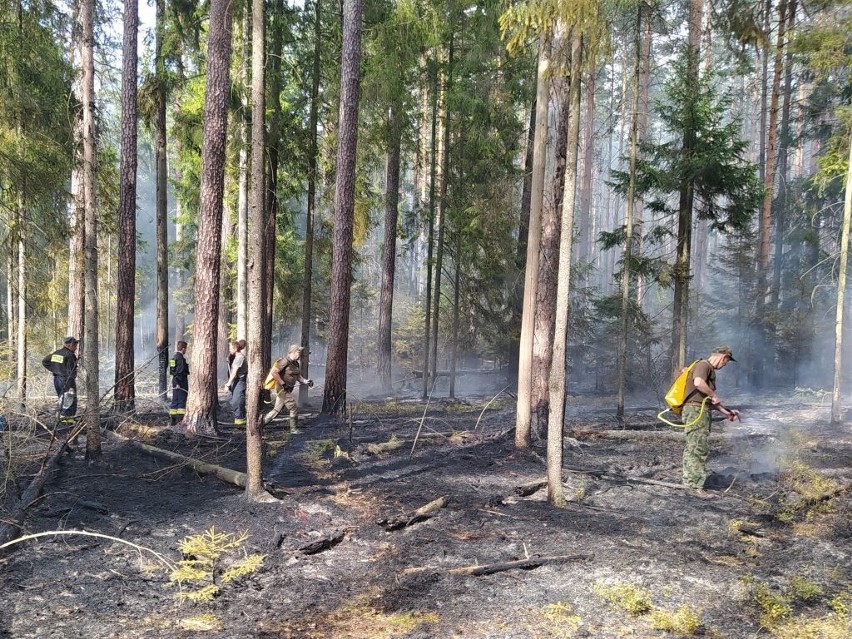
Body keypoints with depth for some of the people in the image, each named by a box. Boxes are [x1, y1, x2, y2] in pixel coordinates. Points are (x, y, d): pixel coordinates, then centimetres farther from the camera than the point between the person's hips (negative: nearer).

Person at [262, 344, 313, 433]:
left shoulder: (296, 364, 11)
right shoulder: (285, 361, -17)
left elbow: (298, 376, 20)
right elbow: (273, 372, -22)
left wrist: (306, 381, 2)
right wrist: (283, 384, -22)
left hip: (287, 390, 9)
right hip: (282, 389, -9)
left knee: (276, 410, 13)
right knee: (294, 408, -5)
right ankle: (294, 429, 6)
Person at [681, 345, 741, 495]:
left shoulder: (711, 370, 24)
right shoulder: (703, 365, -8)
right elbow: (698, 383, -29)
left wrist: (725, 412, 24)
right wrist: (714, 395, -16)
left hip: (702, 411, 10)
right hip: (695, 410, -10)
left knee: (692, 447, 13)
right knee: (699, 447, -12)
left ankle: (689, 480, 19)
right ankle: (696, 484, -11)